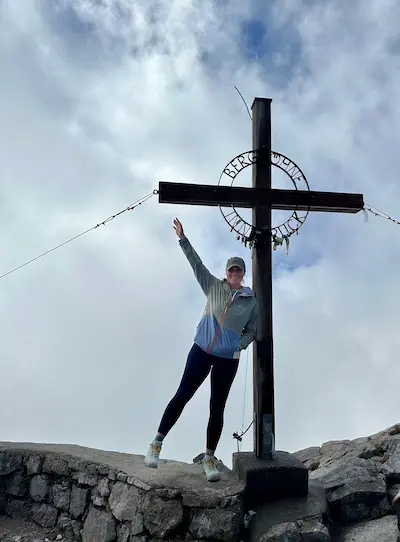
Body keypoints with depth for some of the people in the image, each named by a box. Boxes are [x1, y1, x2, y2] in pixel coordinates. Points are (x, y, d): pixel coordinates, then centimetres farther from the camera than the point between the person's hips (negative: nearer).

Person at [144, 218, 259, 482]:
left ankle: (209, 458, 17)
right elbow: (197, 263, -1)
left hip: (228, 360, 1)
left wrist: (240, 347, -10)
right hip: (201, 351, 0)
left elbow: (251, 331, 9)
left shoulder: (252, 302, 3)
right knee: (182, 395, -2)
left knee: (217, 409, 5)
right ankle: (157, 443, 10)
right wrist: (183, 238, -6)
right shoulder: (214, 287, 2)